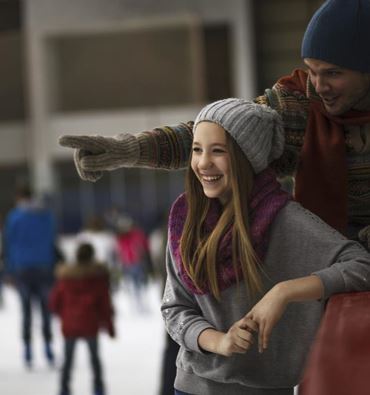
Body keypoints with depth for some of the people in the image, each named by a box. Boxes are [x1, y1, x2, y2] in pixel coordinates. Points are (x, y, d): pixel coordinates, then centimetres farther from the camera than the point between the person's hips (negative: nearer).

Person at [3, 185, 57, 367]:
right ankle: (48, 346, 1)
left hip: (22, 268, -1)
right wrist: (54, 267, 14)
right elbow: (53, 242, 8)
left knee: (26, 308, 4)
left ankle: (28, 348, 1)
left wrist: (9, 270, 3)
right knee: (45, 306, 6)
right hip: (43, 268, 1)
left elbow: (8, 244, -3)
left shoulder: (14, 217, -4)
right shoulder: (46, 215, 4)